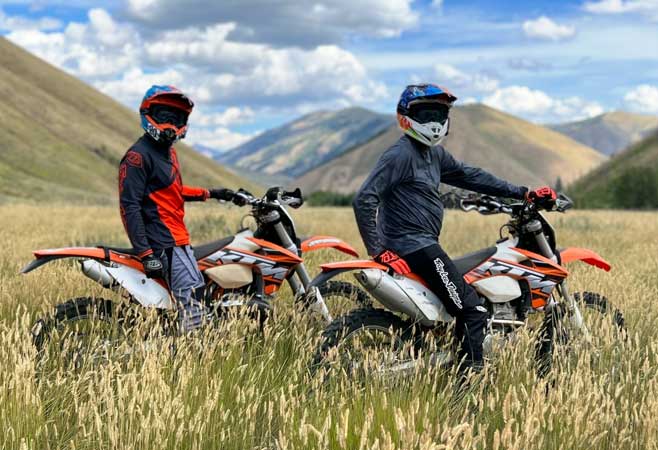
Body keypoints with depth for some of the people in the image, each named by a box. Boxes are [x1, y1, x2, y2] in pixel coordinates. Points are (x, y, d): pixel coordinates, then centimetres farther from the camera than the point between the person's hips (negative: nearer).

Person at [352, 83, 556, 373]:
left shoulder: (434, 154, 15)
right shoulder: (400, 155, -14)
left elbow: (468, 175, 21)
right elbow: (364, 200, -20)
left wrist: (522, 193, 18)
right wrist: (377, 250, -22)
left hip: (424, 245, 10)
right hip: (415, 247, -10)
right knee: (472, 310, -13)